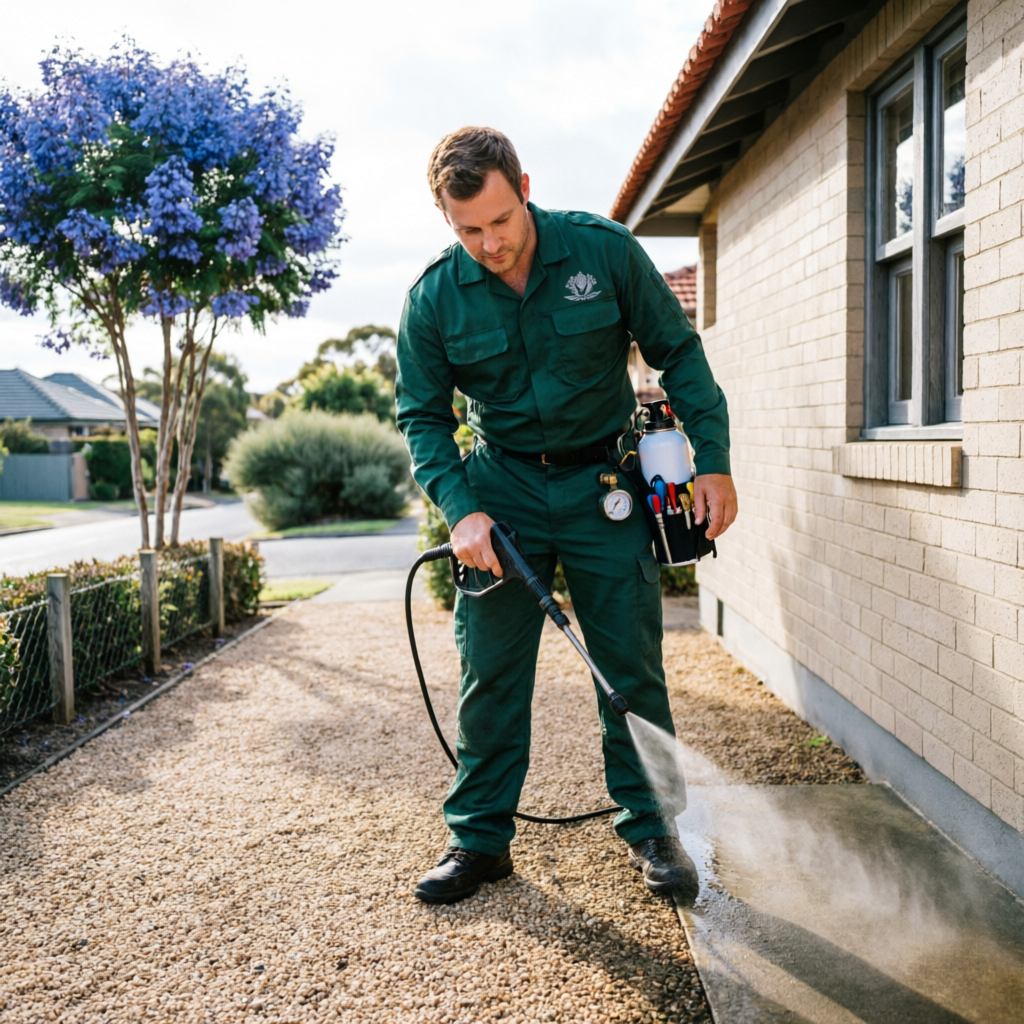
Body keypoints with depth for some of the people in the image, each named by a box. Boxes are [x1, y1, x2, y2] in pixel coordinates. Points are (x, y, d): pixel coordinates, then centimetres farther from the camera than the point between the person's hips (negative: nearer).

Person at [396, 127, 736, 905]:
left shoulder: (604, 249, -11)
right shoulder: (434, 298, -8)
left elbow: (677, 351, -2)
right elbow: (422, 415, -2)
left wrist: (713, 460, -8)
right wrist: (460, 508, -17)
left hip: (603, 483, -1)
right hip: (503, 487, 1)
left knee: (633, 667, 4)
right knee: (490, 675, 4)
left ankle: (651, 828, 21)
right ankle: (480, 838, 18)